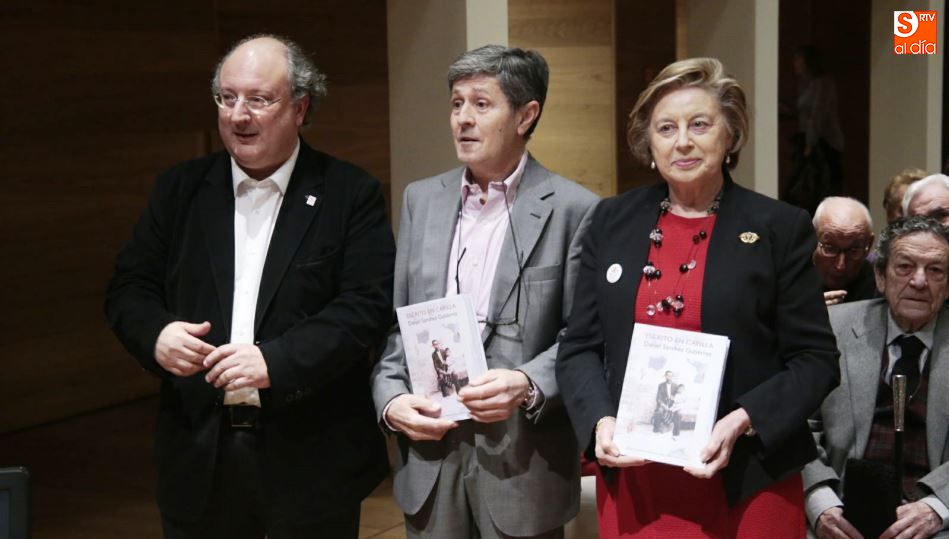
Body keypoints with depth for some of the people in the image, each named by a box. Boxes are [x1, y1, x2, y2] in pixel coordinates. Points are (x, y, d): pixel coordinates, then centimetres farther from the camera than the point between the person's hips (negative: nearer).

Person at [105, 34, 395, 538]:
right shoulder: (181, 187, 7)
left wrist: (275, 360, -22)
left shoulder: (351, 193, -3)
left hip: (312, 456, -2)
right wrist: (157, 333, -14)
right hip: (199, 449, 3)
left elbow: (369, 304, -11)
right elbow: (129, 287, 8)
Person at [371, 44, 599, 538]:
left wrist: (528, 385, -21)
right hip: (428, 450, 4)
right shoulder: (422, 199, 9)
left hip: (522, 460, -3)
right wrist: (391, 397, -4)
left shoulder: (572, 209, -5)